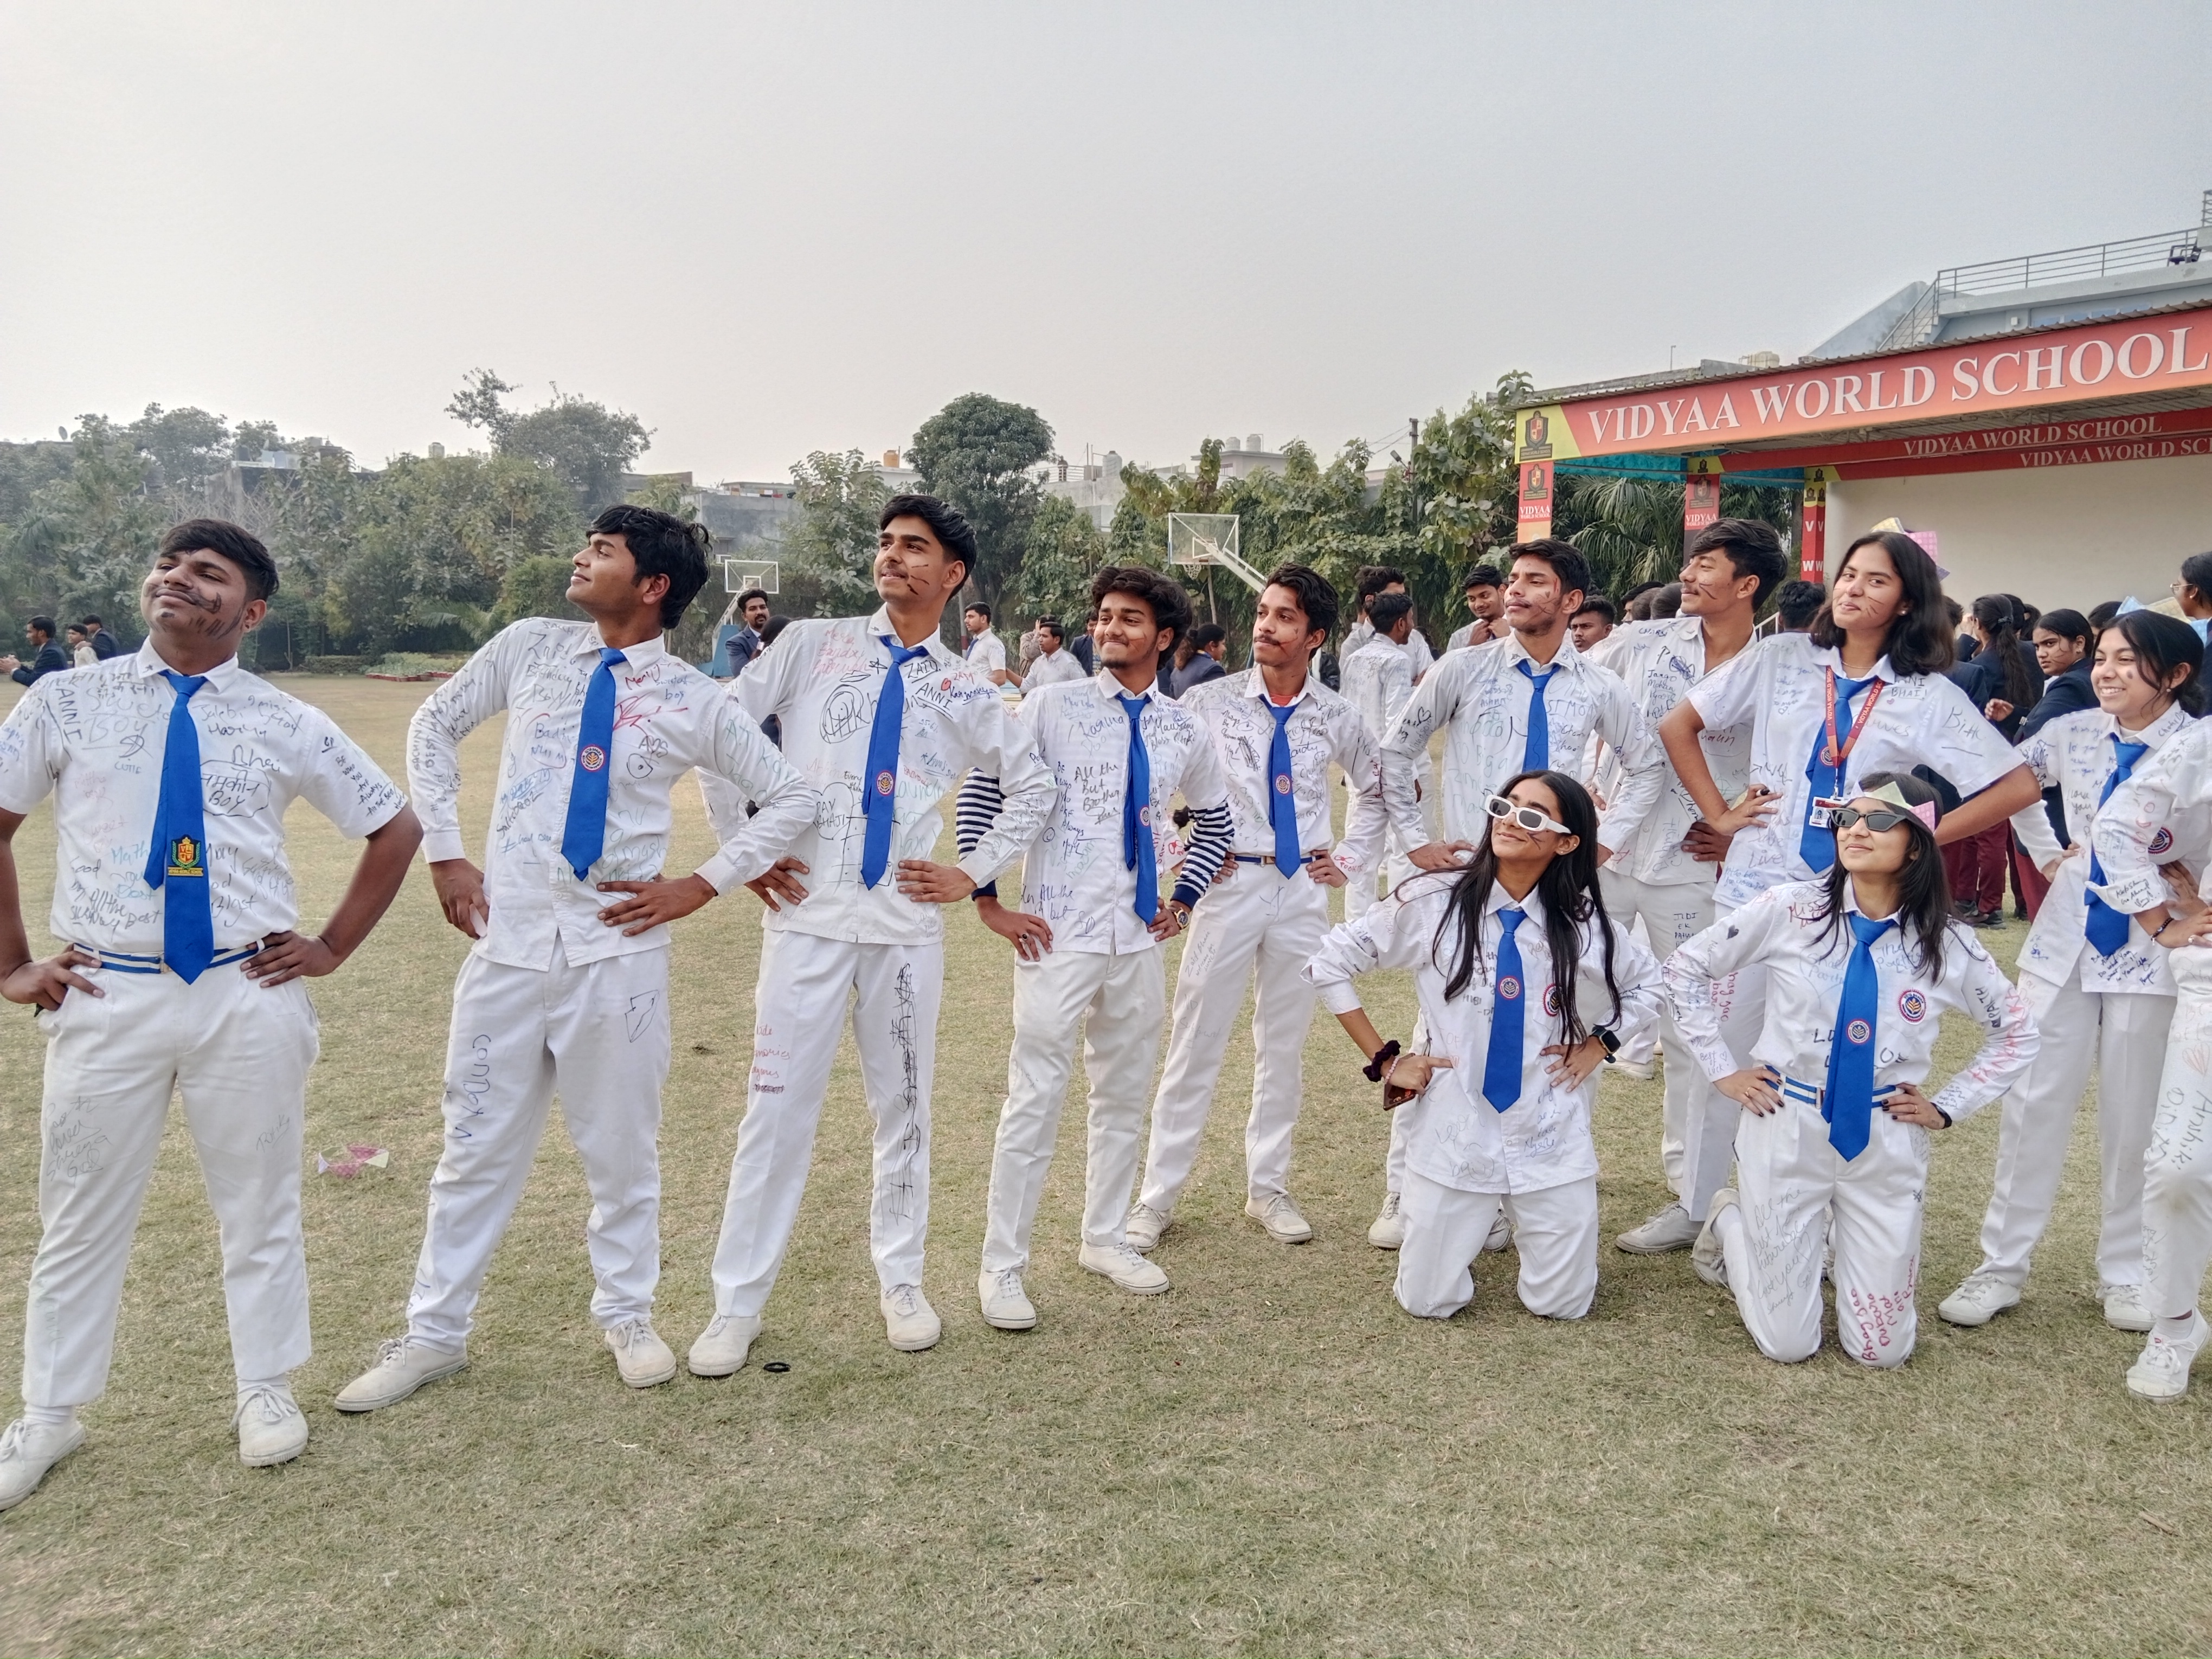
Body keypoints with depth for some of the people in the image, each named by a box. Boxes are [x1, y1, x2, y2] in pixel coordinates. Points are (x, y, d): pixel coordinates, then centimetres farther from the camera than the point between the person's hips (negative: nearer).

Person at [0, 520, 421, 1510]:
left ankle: (265, 1391, 30)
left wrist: (332, 947, 5)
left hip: (249, 995, 0)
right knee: (82, 1214, 12)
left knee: (260, 1204, 12)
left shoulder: (287, 725, 2)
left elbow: (394, 828, 10)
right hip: (106, 995, 1)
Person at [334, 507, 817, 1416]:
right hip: (509, 936, 2)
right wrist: (444, 852, 7)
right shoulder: (530, 646, 2)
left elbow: (791, 798, 4)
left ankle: (627, 1315, 32)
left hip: (618, 947, -1)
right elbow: (434, 726, 14)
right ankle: (434, 1333, 28)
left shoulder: (695, 701, -3)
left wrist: (702, 884, -4)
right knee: (479, 1143, 12)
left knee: (622, 1144, 11)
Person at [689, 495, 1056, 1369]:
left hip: (907, 921, 2)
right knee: (778, 1107, 1)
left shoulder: (967, 689, 7)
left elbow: (1033, 789, 16)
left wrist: (972, 873, 6)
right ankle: (736, 1306, 14)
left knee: (904, 1106, 11)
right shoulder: (813, 645, 3)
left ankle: (901, 1283, 28)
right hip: (806, 911, -2)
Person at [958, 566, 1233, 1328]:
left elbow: (1215, 819, 22)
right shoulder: (1052, 706, -5)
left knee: (1125, 1094, 15)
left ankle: (1105, 1240, 32)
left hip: (1139, 936, 5)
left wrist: (1183, 898, 12)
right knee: (1035, 1098, -3)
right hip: (1057, 934, -4)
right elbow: (982, 791, -5)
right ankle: (1001, 1268, 10)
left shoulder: (1183, 730, 7)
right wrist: (989, 901, -7)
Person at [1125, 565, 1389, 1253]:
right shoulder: (1210, 702, -6)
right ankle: (1158, 1195, 12)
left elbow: (1375, 788, 20)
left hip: (1303, 890, 3)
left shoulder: (1336, 718, 2)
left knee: (1285, 1046, 12)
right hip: (1230, 883, -2)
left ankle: (1268, 1187, 26)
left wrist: (1352, 860, 11)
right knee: (1196, 1044, 1)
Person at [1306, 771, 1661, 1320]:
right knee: (1428, 1303, 6)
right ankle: (1477, 1220, 37)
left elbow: (1648, 986, 17)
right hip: (1455, 1132, -1)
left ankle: (1520, 1218, 38)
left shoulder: (1584, 923, -3)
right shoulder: (1432, 903, -10)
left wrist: (1599, 1045, 1)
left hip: (1551, 1136, 1)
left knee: (1562, 1304, 7)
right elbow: (1327, 964, -3)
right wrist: (1384, 1060, -5)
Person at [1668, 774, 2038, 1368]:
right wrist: (1724, 1070, -2)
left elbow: (2017, 1035, 12)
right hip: (1788, 1128, -2)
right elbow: (1685, 969, 0)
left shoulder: (1947, 945, -4)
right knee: (1787, 1343, 3)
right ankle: (1729, 1224, 32)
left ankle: (1829, 1239, 35)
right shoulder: (1790, 910, -9)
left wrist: (1947, 1107, 3)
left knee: (1882, 1350, 6)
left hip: (1886, 1142, 2)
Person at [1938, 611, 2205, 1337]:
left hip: (2154, 950, -3)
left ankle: (2126, 1273, 24)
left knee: (2135, 1117, 7)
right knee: (2035, 1101, 4)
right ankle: (2002, 1264, 13)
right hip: (2066, 938, 3)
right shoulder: (2074, 734, 1)